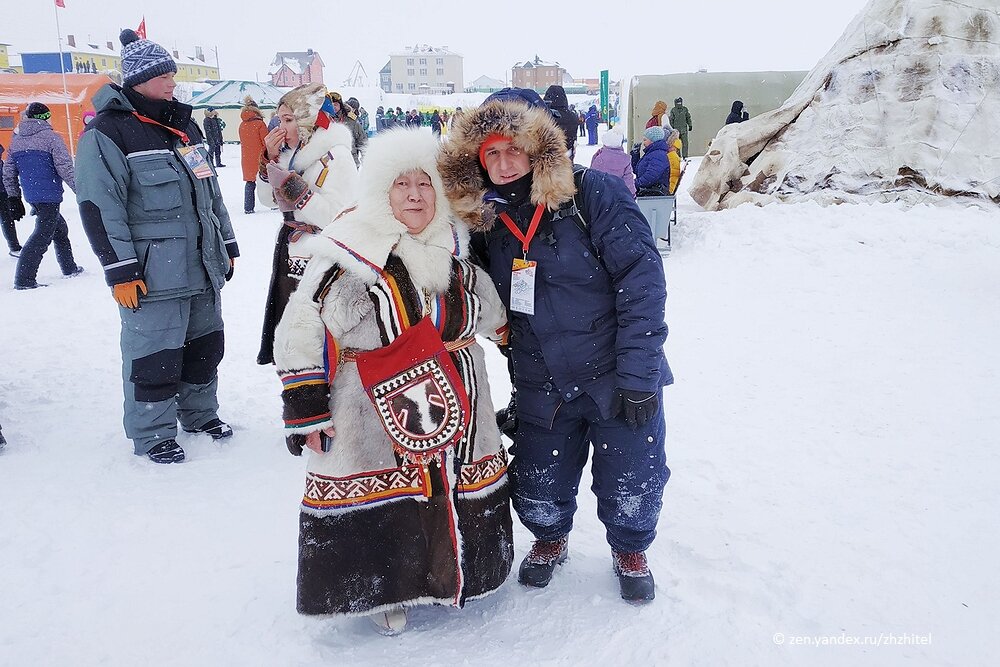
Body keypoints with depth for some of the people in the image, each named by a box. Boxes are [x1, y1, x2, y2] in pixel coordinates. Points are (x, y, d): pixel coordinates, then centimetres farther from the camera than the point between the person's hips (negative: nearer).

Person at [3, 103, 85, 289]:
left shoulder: (15, 140, 13)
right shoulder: (50, 137, -8)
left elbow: (8, 173, 15)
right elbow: (65, 167, -14)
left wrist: (13, 198, 20)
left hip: (31, 195, 8)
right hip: (49, 195, -8)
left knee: (59, 228, 22)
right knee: (43, 235, -7)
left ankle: (69, 268, 30)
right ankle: (24, 279, -12)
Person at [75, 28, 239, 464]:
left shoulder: (184, 126, 15)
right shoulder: (107, 133, -9)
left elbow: (210, 190, 20)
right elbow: (99, 208, -14)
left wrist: (227, 245, 19)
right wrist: (120, 270, -17)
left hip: (203, 265, 7)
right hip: (153, 274, -7)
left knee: (205, 343, 15)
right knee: (155, 354, -1)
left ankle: (199, 413, 34)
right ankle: (152, 434, 16)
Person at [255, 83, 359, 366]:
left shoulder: (337, 157, -15)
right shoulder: (290, 152, 10)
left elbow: (339, 218, -23)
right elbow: (268, 199, 16)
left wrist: (296, 191, -23)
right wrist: (269, 159, 2)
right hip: (289, 254, 9)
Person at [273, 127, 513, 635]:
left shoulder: (456, 251, 2)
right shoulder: (348, 257, -14)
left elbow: (485, 309, 21)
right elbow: (301, 333, -12)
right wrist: (307, 410, -13)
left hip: (455, 410, 5)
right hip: (375, 415, -5)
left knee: (463, 489, 16)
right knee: (380, 505, 1)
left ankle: (453, 572, 42)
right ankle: (383, 592, 27)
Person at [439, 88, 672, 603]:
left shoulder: (593, 194, -14)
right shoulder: (486, 221, 1)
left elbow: (641, 282, -16)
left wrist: (638, 375, -18)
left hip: (618, 380, -3)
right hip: (541, 388, 4)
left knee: (630, 487, 10)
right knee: (538, 491, 14)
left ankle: (630, 550, 41)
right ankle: (549, 539, 47)